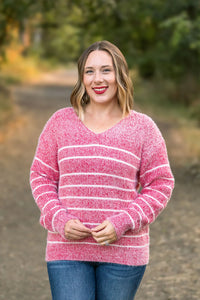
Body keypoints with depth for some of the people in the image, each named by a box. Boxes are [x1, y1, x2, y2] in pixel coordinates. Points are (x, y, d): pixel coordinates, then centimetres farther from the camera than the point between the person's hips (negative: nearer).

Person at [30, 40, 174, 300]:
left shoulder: (142, 127, 2)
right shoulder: (60, 122, 5)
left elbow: (161, 185, 1)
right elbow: (41, 176, 9)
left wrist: (122, 223, -12)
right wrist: (59, 220, -8)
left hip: (123, 251, 0)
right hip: (67, 249, 0)